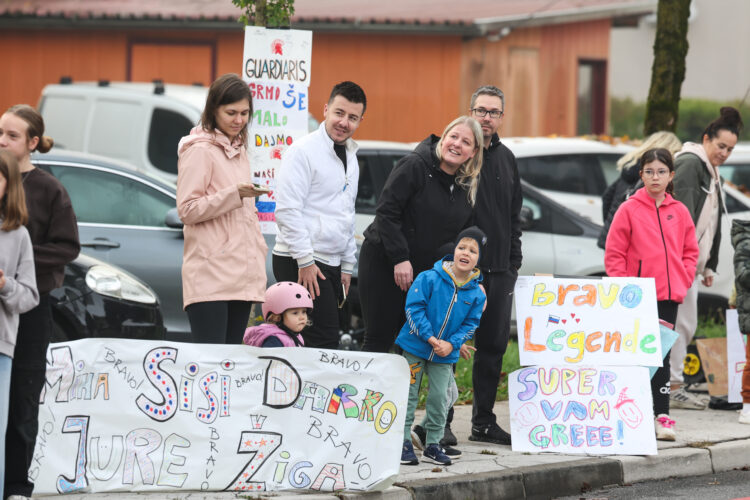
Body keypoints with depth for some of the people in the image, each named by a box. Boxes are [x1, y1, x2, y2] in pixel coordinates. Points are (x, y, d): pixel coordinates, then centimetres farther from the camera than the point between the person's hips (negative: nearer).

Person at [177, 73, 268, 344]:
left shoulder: (238, 150, 21)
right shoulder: (200, 150, -4)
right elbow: (187, 210, -11)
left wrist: (259, 249, 21)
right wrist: (234, 195, -20)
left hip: (242, 275, 8)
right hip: (210, 276, -8)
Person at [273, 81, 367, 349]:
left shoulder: (350, 157, 18)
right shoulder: (303, 151, -9)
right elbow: (288, 210, -15)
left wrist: (347, 266, 21)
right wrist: (305, 261, -18)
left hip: (332, 265, 8)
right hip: (302, 264, -8)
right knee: (323, 343, -16)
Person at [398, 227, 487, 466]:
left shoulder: (477, 294, -3)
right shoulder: (429, 278, -13)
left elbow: (471, 324, 3)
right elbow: (414, 308, -15)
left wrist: (452, 344, -13)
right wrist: (430, 337, -21)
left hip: (445, 356, 3)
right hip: (416, 346, -3)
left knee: (439, 398, 6)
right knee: (408, 395, 2)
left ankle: (433, 445, 17)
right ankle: (403, 442, 9)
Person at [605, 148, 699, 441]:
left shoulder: (679, 212, 8)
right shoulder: (629, 210, -3)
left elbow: (690, 250, 17)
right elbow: (613, 254, -2)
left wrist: (684, 279, 3)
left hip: (669, 295, 3)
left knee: (662, 354, 4)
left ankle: (662, 416, 4)